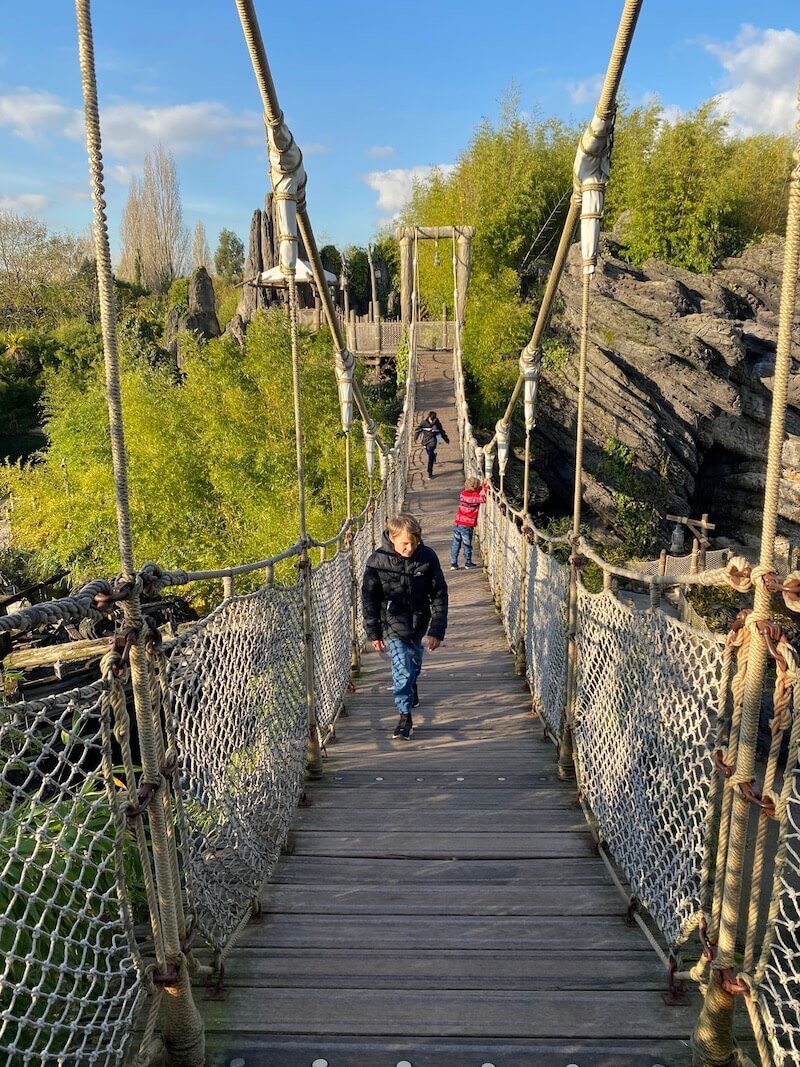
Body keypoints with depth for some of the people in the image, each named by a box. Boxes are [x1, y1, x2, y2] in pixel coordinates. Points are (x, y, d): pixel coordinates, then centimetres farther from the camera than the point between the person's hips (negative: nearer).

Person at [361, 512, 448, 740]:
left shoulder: (428, 557, -17)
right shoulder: (378, 561, -20)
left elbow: (439, 595, -9)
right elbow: (369, 599, -8)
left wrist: (437, 631, -13)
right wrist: (373, 633, -5)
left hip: (418, 621, 3)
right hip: (393, 623, -3)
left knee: (415, 660, 24)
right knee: (402, 669, -11)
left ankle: (411, 685, 55)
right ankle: (404, 715, 2)